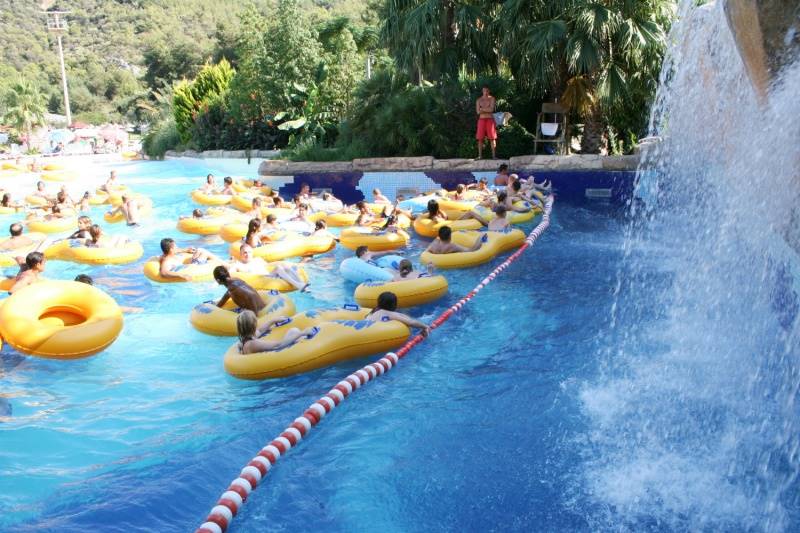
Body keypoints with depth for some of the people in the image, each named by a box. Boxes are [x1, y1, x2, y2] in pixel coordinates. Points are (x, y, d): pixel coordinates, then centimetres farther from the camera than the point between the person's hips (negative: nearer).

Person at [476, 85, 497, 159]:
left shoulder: (492, 98, 4)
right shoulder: (479, 100, 9)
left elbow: (491, 109, -9)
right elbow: (478, 112, -3)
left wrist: (482, 109, -5)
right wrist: (487, 109, -7)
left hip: (490, 119, -2)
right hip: (481, 120, 2)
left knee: (492, 138, -6)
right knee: (480, 138, -2)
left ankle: (494, 155, -6)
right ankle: (480, 155, 2)